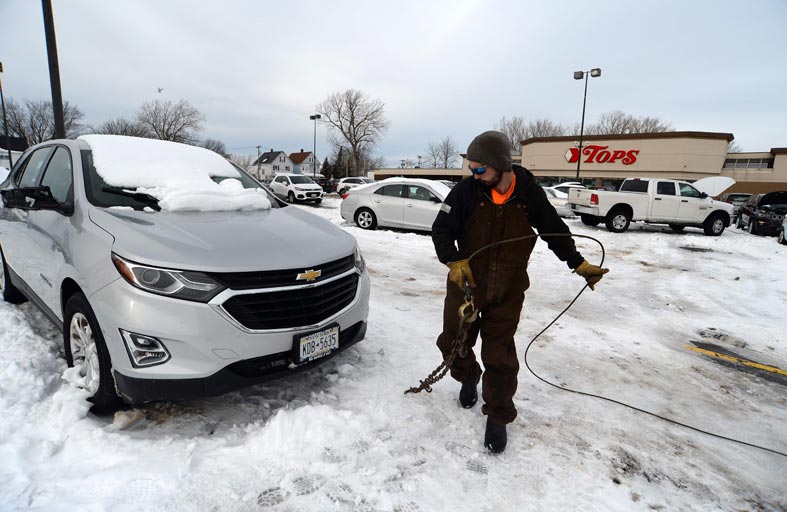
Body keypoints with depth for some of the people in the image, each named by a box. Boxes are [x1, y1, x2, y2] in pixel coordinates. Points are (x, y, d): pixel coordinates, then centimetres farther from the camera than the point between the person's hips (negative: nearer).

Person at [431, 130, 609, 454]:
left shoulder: (529, 193, -9)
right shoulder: (467, 190, -13)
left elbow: (554, 230, 6)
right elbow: (441, 229, -9)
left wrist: (579, 264, 8)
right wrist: (453, 261, -24)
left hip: (507, 293, 0)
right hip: (466, 284, 1)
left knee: (500, 357, 6)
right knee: (453, 342, 13)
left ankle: (497, 417, 26)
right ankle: (469, 379, 46)